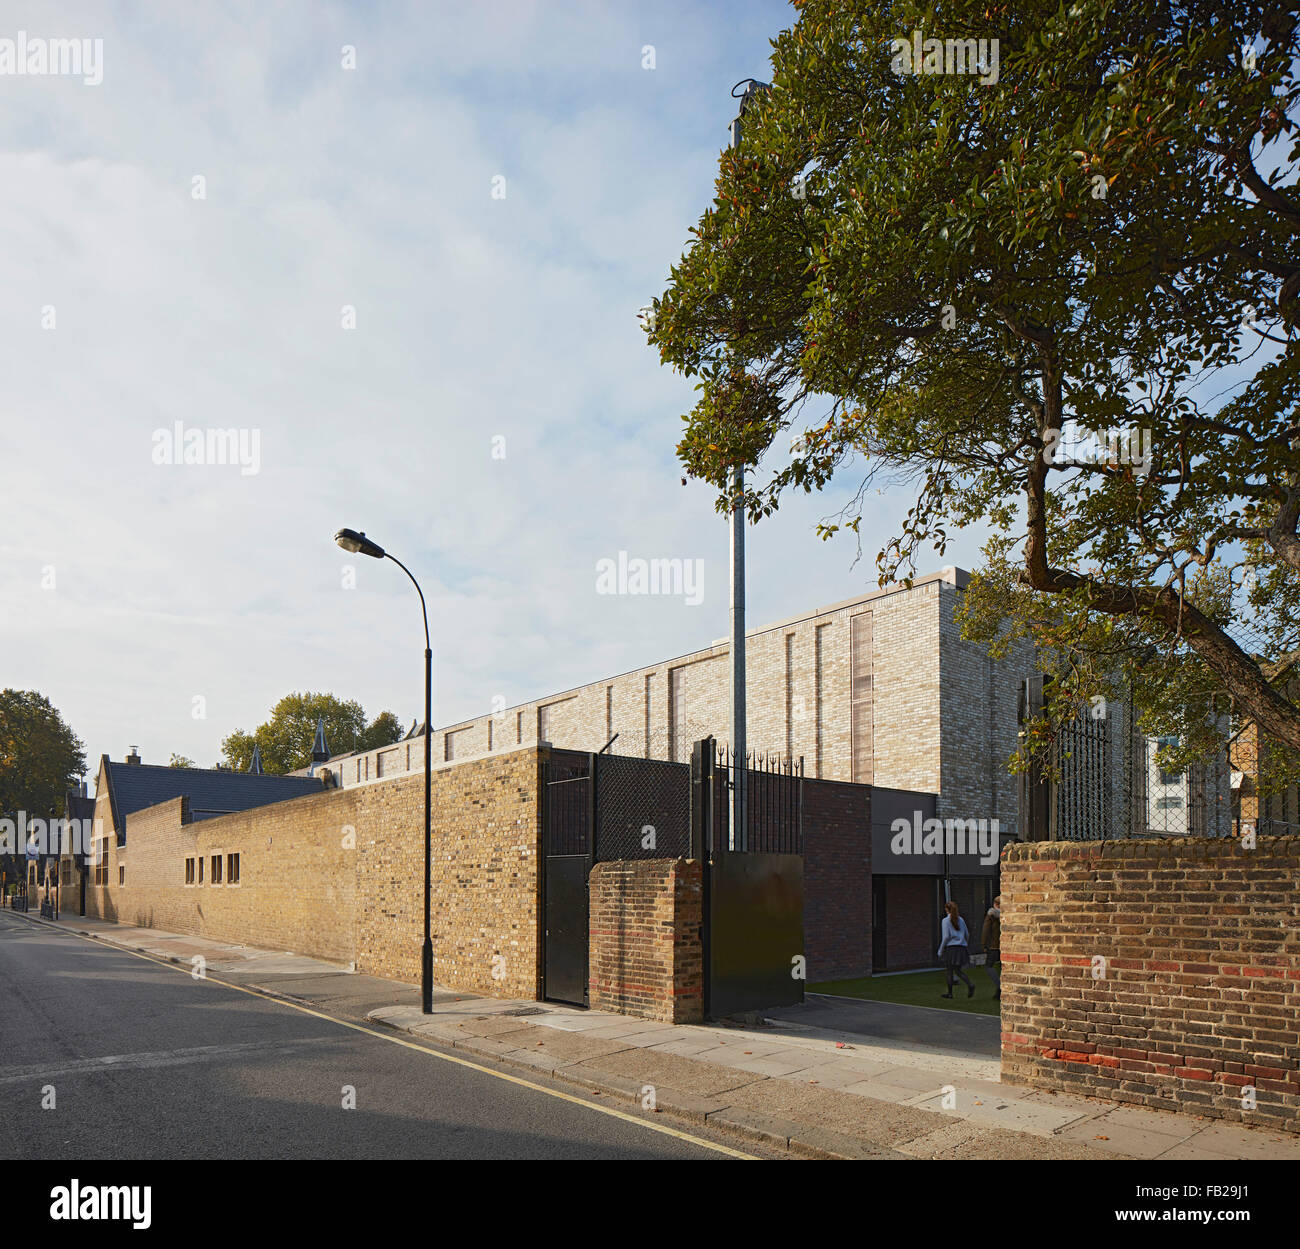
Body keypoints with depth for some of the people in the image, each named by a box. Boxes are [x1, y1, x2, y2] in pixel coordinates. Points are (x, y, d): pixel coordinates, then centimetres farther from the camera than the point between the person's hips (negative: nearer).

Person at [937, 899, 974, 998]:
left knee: (949, 971, 5)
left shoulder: (946, 920, -7)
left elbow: (946, 937, -12)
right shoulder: (961, 920, 9)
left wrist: (940, 951, -4)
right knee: (958, 970, 7)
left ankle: (950, 993, 9)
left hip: (951, 948, -5)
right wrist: (964, 945, 29)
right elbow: (967, 934, 13)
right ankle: (970, 985, -17)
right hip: (961, 948, 5)